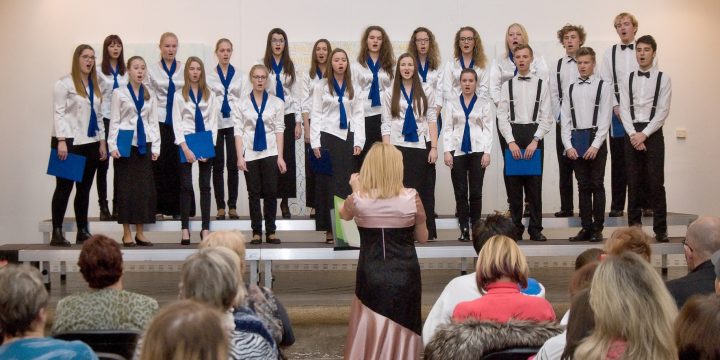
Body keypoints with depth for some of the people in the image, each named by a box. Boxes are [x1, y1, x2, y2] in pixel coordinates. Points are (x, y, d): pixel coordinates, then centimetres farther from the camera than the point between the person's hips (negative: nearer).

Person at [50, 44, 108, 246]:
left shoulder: (94, 85, 16)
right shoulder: (65, 83, -3)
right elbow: (58, 113, -9)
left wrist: (102, 141, 12)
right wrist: (61, 141, -17)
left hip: (90, 143, 6)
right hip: (70, 142, -6)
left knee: (84, 188, 8)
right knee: (64, 187, -5)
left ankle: (82, 231, 14)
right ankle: (57, 233, -2)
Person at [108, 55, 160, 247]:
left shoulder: (150, 96, 13)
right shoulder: (119, 93, 2)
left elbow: (154, 122, 12)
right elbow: (114, 121, -1)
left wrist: (156, 147, 3)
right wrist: (113, 146, -10)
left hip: (144, 144, 4)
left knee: (144, 187, 1)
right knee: (126, 187, -2)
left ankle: (140, 232, 9)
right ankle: (127, 233, 4)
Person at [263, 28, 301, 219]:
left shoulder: (290, 66, 10)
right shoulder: (262, 65, -1)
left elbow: (295, 94, 11)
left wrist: (298, 121, 6)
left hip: (287, 116, 3)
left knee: (288, 159, 1)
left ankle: (285, 202, 9)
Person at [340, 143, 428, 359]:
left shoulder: (358, 198, -9)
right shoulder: (411, 198, -9)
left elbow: (344, 214, 15)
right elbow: (422, 238, 4)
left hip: (371, 276, 0)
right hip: (404, 276, 0)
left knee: (369, 331, 15)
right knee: (401, 331, 13)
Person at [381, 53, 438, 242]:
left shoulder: (426, 92, 10)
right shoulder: (389, 94, 9)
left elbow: (432, 120, 6)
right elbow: (386, 124, 4)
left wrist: (434, 147, -4)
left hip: (422, 146, 1)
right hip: (398, 147, 0)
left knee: (424, 191, 0)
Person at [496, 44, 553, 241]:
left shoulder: (541, 84, 3)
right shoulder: (507, 85, 6)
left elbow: (546, 117, 0)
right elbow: (502, 116, 2)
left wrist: (535, 141, -11)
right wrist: (511, 142, -9)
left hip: (534, 137, -1)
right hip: (512, 136, 1)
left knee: (535, 186, 2)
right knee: (513, 186, 3)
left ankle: (536, 229, 8)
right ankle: (515, 229, 11)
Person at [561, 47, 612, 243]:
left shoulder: (603, 86, 0)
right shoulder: (570, 89, 11)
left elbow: (605, 118, -6)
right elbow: (565, 119, 8)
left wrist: (595, 145, -14)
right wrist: (568, 145, -3)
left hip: (596, 139, -3)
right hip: (576, 140, 3)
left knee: (597, 185, -1)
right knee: (583, 186, 7)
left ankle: (598, 228, 4)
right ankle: (586, 227, 12)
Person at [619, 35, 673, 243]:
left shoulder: (663, 79, 1)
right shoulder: (628, 79, 9)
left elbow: (663, 111, -5)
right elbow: (624, 109, 3)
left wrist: (644, 134, -13)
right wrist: (633, 134, -10)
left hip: (653, 134, -3)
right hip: (632, 134, 3)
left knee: (656, 183, -3)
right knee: (633, 183, 6)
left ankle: (660, 229, 2)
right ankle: (634, 226, 13)